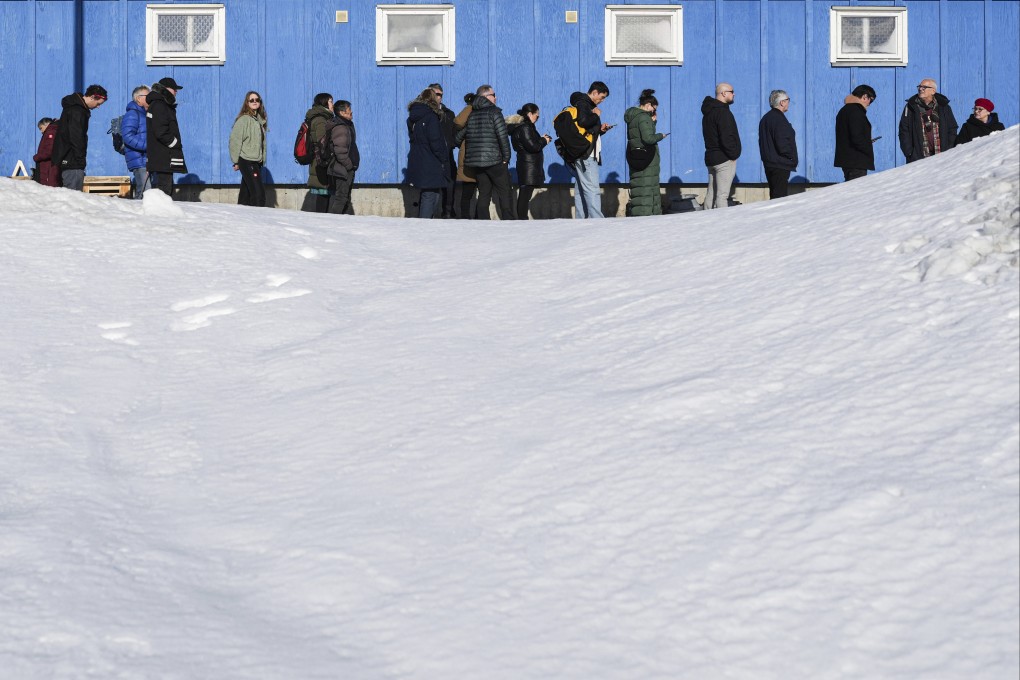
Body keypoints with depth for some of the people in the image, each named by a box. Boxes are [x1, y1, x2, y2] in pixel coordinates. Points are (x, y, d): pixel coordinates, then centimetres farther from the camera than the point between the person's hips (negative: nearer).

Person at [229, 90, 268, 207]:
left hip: (257, 162, 7)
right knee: (258, 193, -13)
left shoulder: (260, 120, 14)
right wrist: (236, 161, -10)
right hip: (247, 161, -7)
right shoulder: (244, 119, -8)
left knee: (246, 193, 9)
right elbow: (235, 140, -10)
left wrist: (262, 160, 14)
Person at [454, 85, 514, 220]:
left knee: (483, 195, 11)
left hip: (476, 161, 6)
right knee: (504, 194, 1)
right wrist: (506, 157, -6)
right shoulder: (493, 111, -7)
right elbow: (502, 136, -13)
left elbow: (457, 138, 14)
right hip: (494, 161, -6)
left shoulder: (470, 114, 11)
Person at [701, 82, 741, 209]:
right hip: (724, 159, -10)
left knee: (711, 194, 13)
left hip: (710, 158, 10)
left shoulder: (708, 111, 15)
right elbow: (726, 137, -23)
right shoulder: (722, 112, -16)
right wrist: (733, 154, -11)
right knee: (722, 196, -11)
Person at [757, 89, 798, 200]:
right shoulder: (779, 119, -17)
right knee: (780, 196, -9)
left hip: (769, 164, 10)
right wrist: (792, 157, -8)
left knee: (774, 195, 15)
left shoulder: (765, 118, 14)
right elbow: (782, 145, -23)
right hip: (780, 166, -10)